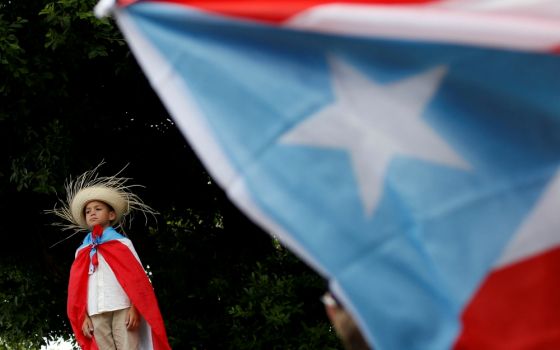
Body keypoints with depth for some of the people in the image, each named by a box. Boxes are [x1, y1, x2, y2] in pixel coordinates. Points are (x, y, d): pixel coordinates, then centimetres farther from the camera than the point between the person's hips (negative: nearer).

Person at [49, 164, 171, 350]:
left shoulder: (122, 243, 9)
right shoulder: (82, 252, 17)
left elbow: (137, 279, 2)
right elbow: (78, 288, 15)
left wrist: (135, 309, -8)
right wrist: (84, 316, 4)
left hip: (123, 308, -3)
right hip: (96, 313, 3)